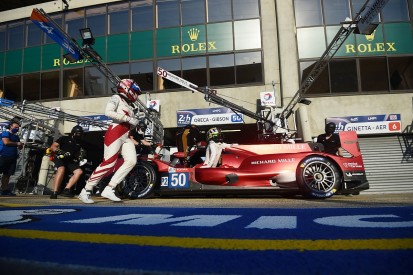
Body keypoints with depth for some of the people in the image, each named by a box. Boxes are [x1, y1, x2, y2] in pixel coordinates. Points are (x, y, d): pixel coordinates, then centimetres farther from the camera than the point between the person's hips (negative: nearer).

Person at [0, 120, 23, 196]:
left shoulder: (16, 137, 21)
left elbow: (20, 148, 23)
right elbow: (6, 142, -16)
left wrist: (20, 145, 0)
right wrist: (17, 143, -5)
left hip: (12, 158, 7)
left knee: (7, 174, 8)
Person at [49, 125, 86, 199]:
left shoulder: (79, 143, 17)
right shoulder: (64, 138, 2)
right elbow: (52, 147, -3)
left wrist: (79, 158, 5)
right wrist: (61, 152, -19)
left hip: (71, 160, 5)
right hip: (60, 158, -5)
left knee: (79, 171, -19)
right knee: (61, 170, -35)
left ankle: (66, 189, -22)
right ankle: (54, 192, -35)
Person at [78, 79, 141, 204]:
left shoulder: (129, 105, 25)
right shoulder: (116, 98, 2)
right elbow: (108, 112, -17)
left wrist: (137, 122, 4)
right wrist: (128, 119, -17)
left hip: (125, 137, 8)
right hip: (114, 134, -8)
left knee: (131, 161, -10)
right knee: (108, 164, -12)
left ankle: (109, 189, -7)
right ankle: (86, 191, 1)